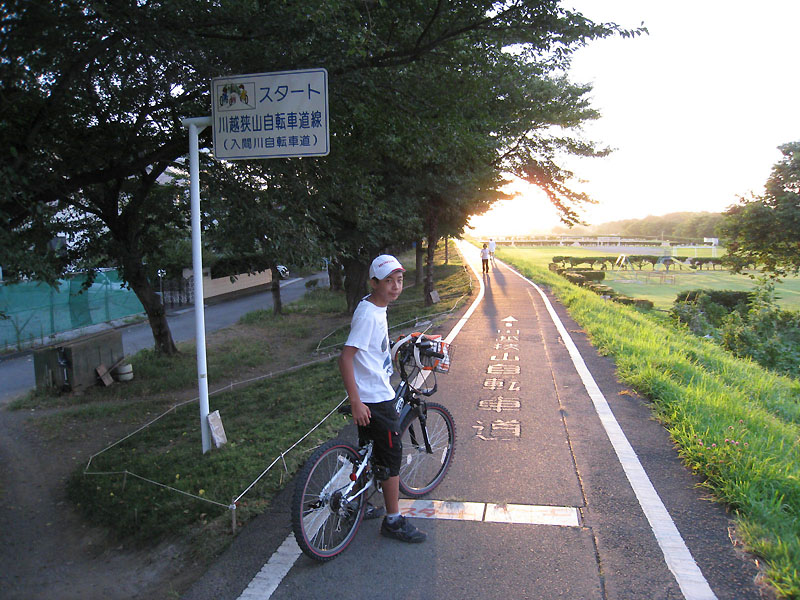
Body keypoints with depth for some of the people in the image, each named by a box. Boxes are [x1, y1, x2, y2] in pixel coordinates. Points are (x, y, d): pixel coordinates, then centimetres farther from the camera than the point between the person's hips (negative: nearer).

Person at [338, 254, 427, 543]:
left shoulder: (375, 308, 7)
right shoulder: (369, 314, -23)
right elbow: (345, 358, -27)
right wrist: (356, 403, -27)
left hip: (378, 396, 9)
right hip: (375, 401, -9)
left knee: (368, 452, 21)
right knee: (391, 457, 2)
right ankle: (393, 521, 16)